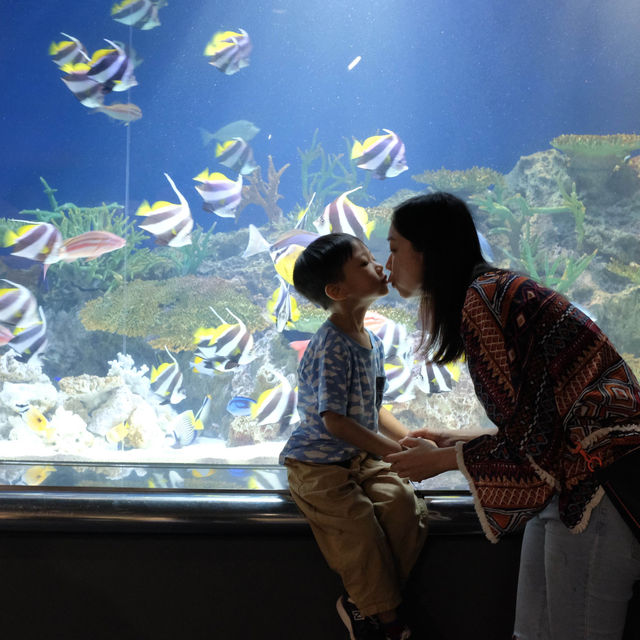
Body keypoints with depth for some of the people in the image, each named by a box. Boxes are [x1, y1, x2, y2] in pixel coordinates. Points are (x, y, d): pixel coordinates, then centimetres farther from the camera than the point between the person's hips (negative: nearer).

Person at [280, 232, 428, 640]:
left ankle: (363, 603, -1)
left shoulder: (373, 342, 7)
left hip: (361, 457, 8)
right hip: (318, 464, -7)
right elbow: (334, 421, -24)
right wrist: (399, 452, -22)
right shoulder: (331, 347, -20)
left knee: (404, 502, -15)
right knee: (360, 530, -19)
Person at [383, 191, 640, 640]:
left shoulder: (480, 299, -16)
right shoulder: (496, 289, 14)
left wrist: (440, 460, -3)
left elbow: (529, 440, -16)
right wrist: (454, 440, 19)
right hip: (569, 479, 10)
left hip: (598, 483, -10)